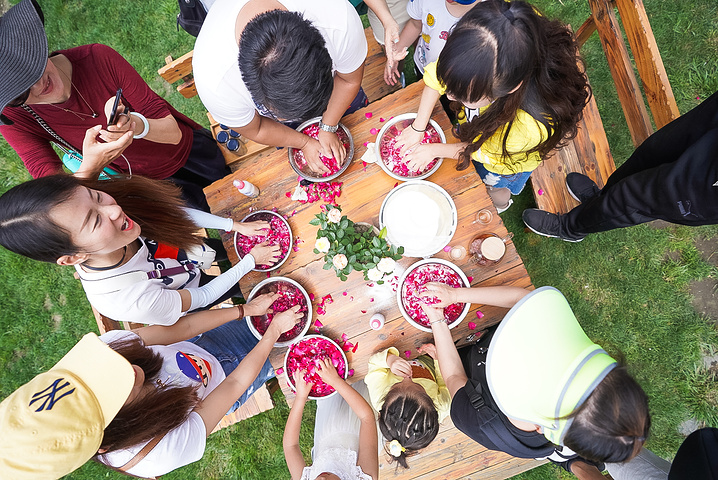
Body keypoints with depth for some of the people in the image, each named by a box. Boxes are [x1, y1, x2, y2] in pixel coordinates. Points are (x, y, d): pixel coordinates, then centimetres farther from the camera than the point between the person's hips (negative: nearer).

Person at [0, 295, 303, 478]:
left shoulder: (105, 349, -35)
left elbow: (180, 327, -27)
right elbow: (235, 384, -33)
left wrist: (244, 310, -22)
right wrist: (274, 332, -22)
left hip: (194, 348, 4)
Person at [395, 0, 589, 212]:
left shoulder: (530, 127, -51)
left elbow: (487, 152, -29)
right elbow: (436, 76, -20)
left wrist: (434, 150, -19)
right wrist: (418, 128, -17)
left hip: (503, 160, -2)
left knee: (494, 188, 31)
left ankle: (500, 207, 69)